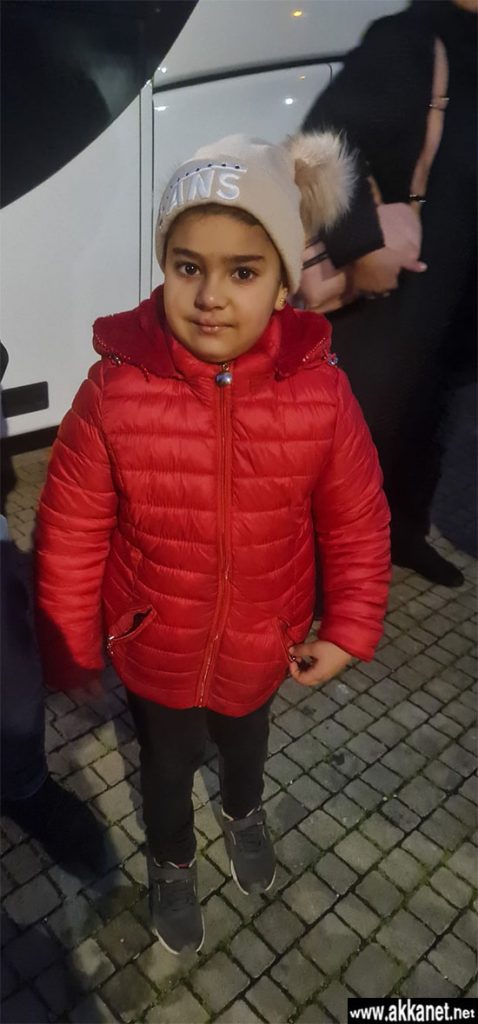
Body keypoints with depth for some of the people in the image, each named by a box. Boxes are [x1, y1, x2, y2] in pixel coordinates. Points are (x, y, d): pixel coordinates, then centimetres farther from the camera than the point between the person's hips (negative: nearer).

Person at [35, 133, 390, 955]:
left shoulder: (320, 391, -21)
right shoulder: (115, 389, -25)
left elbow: (357, 523, -8)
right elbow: (71, 536, -15)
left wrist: (348, 631, -4)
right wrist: (68, 649, -6)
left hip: (262, 644, 2)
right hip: (154, 649, -1)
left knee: (248, 738, 33)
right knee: (167, 763, 26)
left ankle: (244, 812, 69)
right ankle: (171, 861, 60)